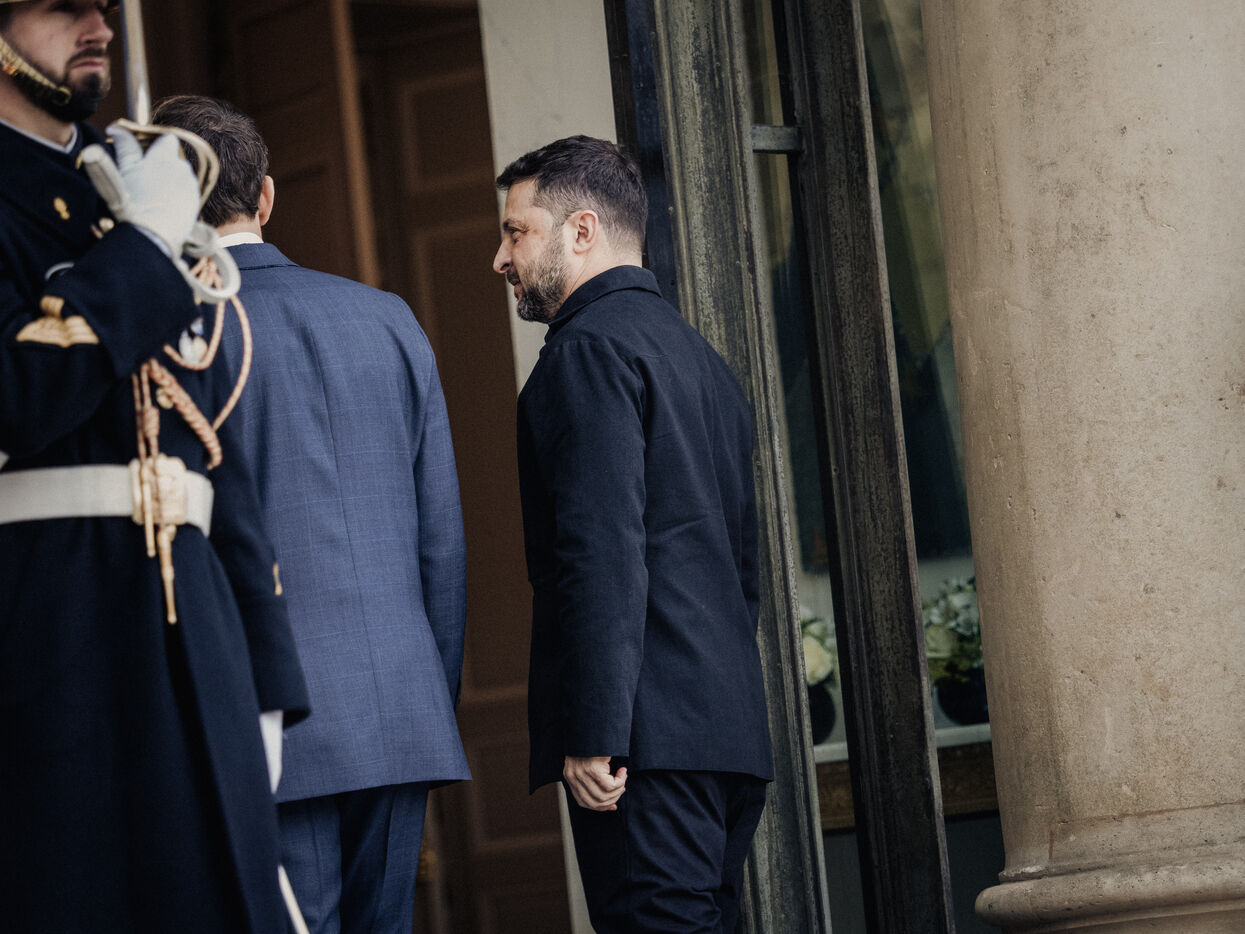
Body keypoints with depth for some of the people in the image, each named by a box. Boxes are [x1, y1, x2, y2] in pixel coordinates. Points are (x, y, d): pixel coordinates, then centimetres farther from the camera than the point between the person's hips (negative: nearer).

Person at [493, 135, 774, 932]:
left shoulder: (591, 348, -7)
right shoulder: (702, 358, 23)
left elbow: (603, 549, -17)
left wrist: (594, 733, -20)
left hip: (649, 738, -10)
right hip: (733, 730, 10)